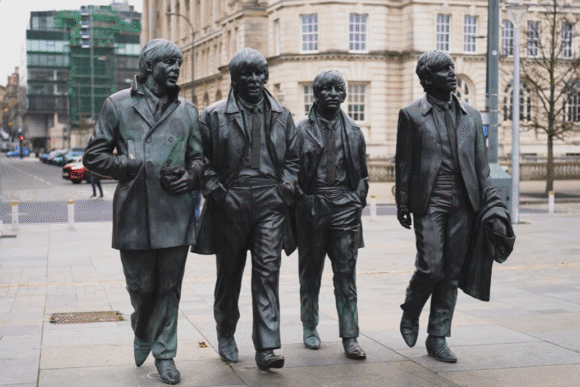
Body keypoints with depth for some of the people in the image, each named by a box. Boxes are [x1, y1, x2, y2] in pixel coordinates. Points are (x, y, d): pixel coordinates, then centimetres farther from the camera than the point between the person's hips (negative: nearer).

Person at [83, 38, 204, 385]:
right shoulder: (119, 105, 6)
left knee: (169, 287, 6)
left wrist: (190, 176, -4)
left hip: (175, 213, 2)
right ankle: (142, 332, 37)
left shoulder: (187, 110, 14)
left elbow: (199, 157, 19)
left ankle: (164, 352, 21)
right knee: (141, 286, 6)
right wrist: (136, 167, -7)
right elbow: (94, 156, 5)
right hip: (134, 212, -2)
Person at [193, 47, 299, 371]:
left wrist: (288, 182, 1)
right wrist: (216, 191, -8)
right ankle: (226, 335, 31)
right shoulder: (214, 116, 2)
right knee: (230, 273, 10)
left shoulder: (282, 116, 12)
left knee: (268, 271, -7)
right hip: (230, 205, -1)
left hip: (270, 202, 1)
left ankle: (266, 348, -7)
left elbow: (291, 158, 18)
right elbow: (202, 160, 3)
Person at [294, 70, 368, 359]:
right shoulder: (302, 130, 2)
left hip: (345, 207, 1)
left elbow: (362, 174, 14)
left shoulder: (353, 131, 10)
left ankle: (350, 337, 0)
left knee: (346, 274, -1)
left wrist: (358, 202, 4)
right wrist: (300, 202, -3)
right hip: (311, 207, -1)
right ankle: (310, 329, 24)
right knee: (310, 272, 10)